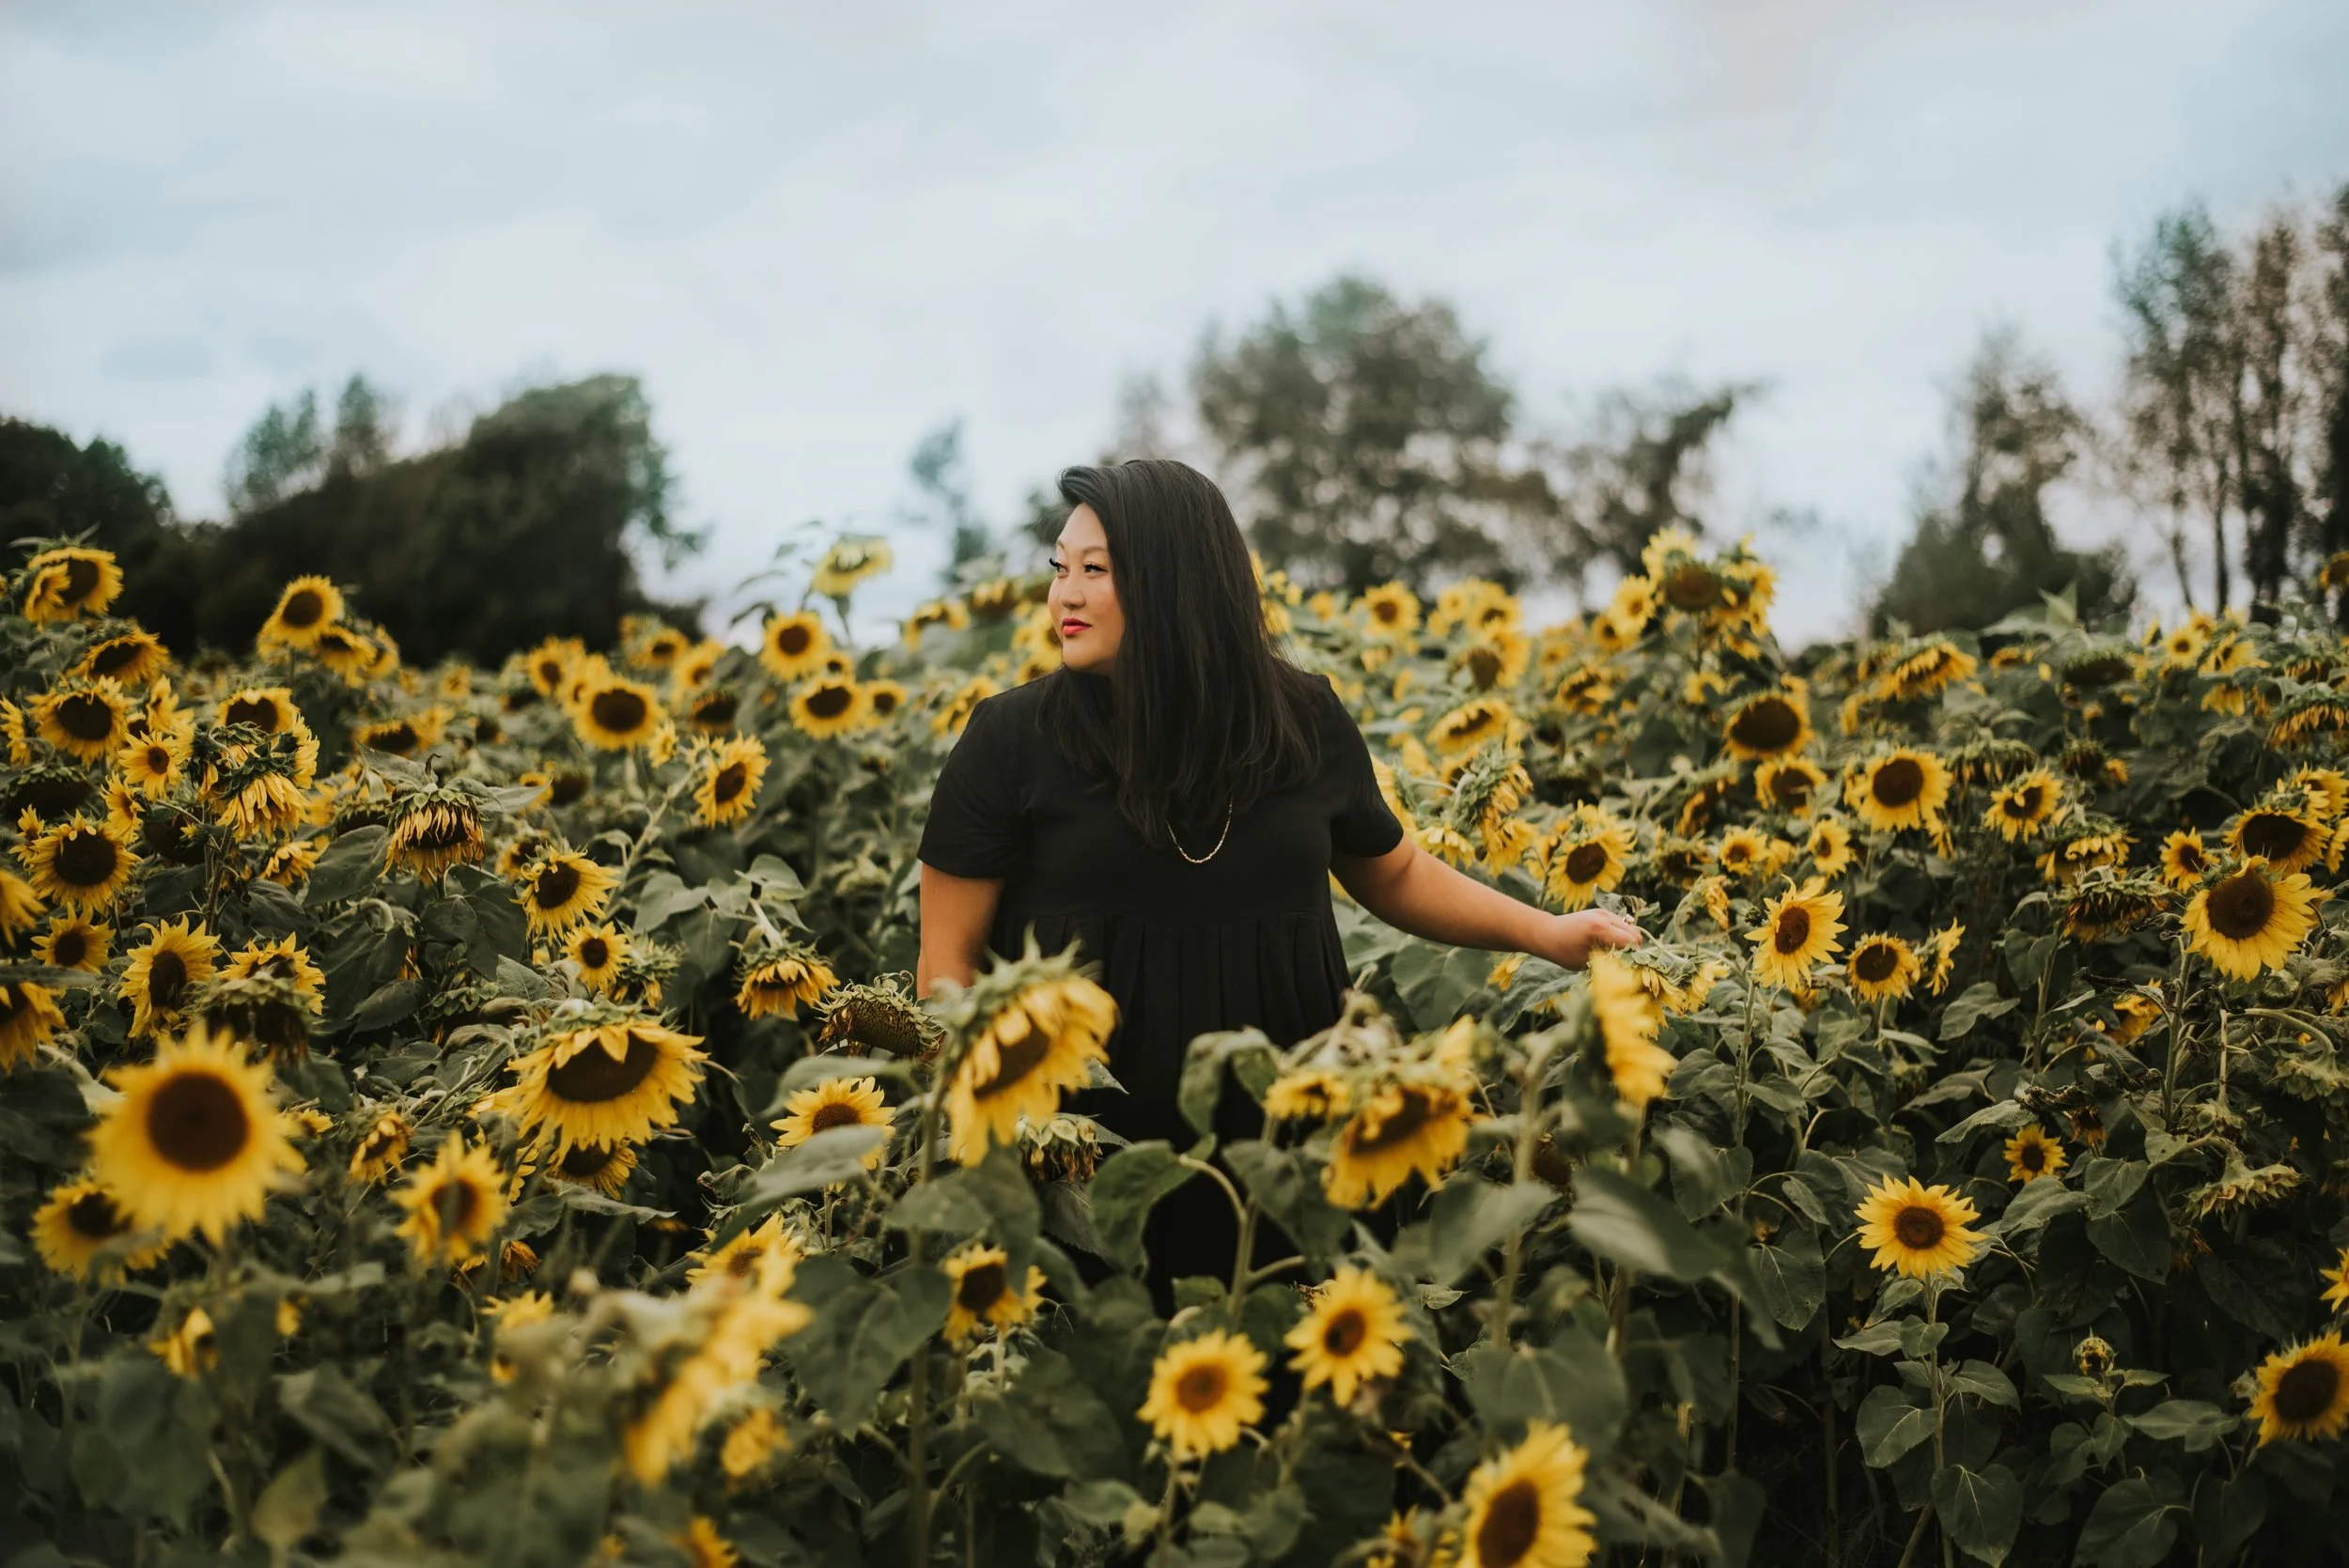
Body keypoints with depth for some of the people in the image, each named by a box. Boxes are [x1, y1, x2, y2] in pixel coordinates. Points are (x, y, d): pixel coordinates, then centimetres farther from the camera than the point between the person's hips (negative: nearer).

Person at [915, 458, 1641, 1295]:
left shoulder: (1305, 722, 4)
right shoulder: (1013, 737, -4)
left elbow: (1393, 874, 19)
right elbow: (949, 957, -1)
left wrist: (1547, 931, 7)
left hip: (1274, 1128, 2)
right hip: (1075, 1151, -2)